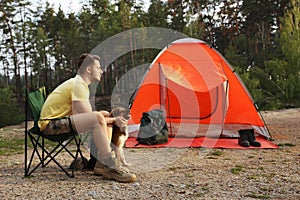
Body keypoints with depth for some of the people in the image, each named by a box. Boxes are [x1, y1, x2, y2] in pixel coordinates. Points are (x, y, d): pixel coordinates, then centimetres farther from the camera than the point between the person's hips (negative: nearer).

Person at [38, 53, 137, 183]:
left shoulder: (78, 83, 16)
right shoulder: (78, 84, -15)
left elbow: (86, 115, 15)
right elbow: (88, 116, -22)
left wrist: (107, 117, -1)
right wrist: (114, 120, -13)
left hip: (62, 121, 11)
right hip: (50, 124, -11)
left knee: (107, 122, 5)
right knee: (97, 118, -31)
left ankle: (101, 164, -6)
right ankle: (110, 167, -28)